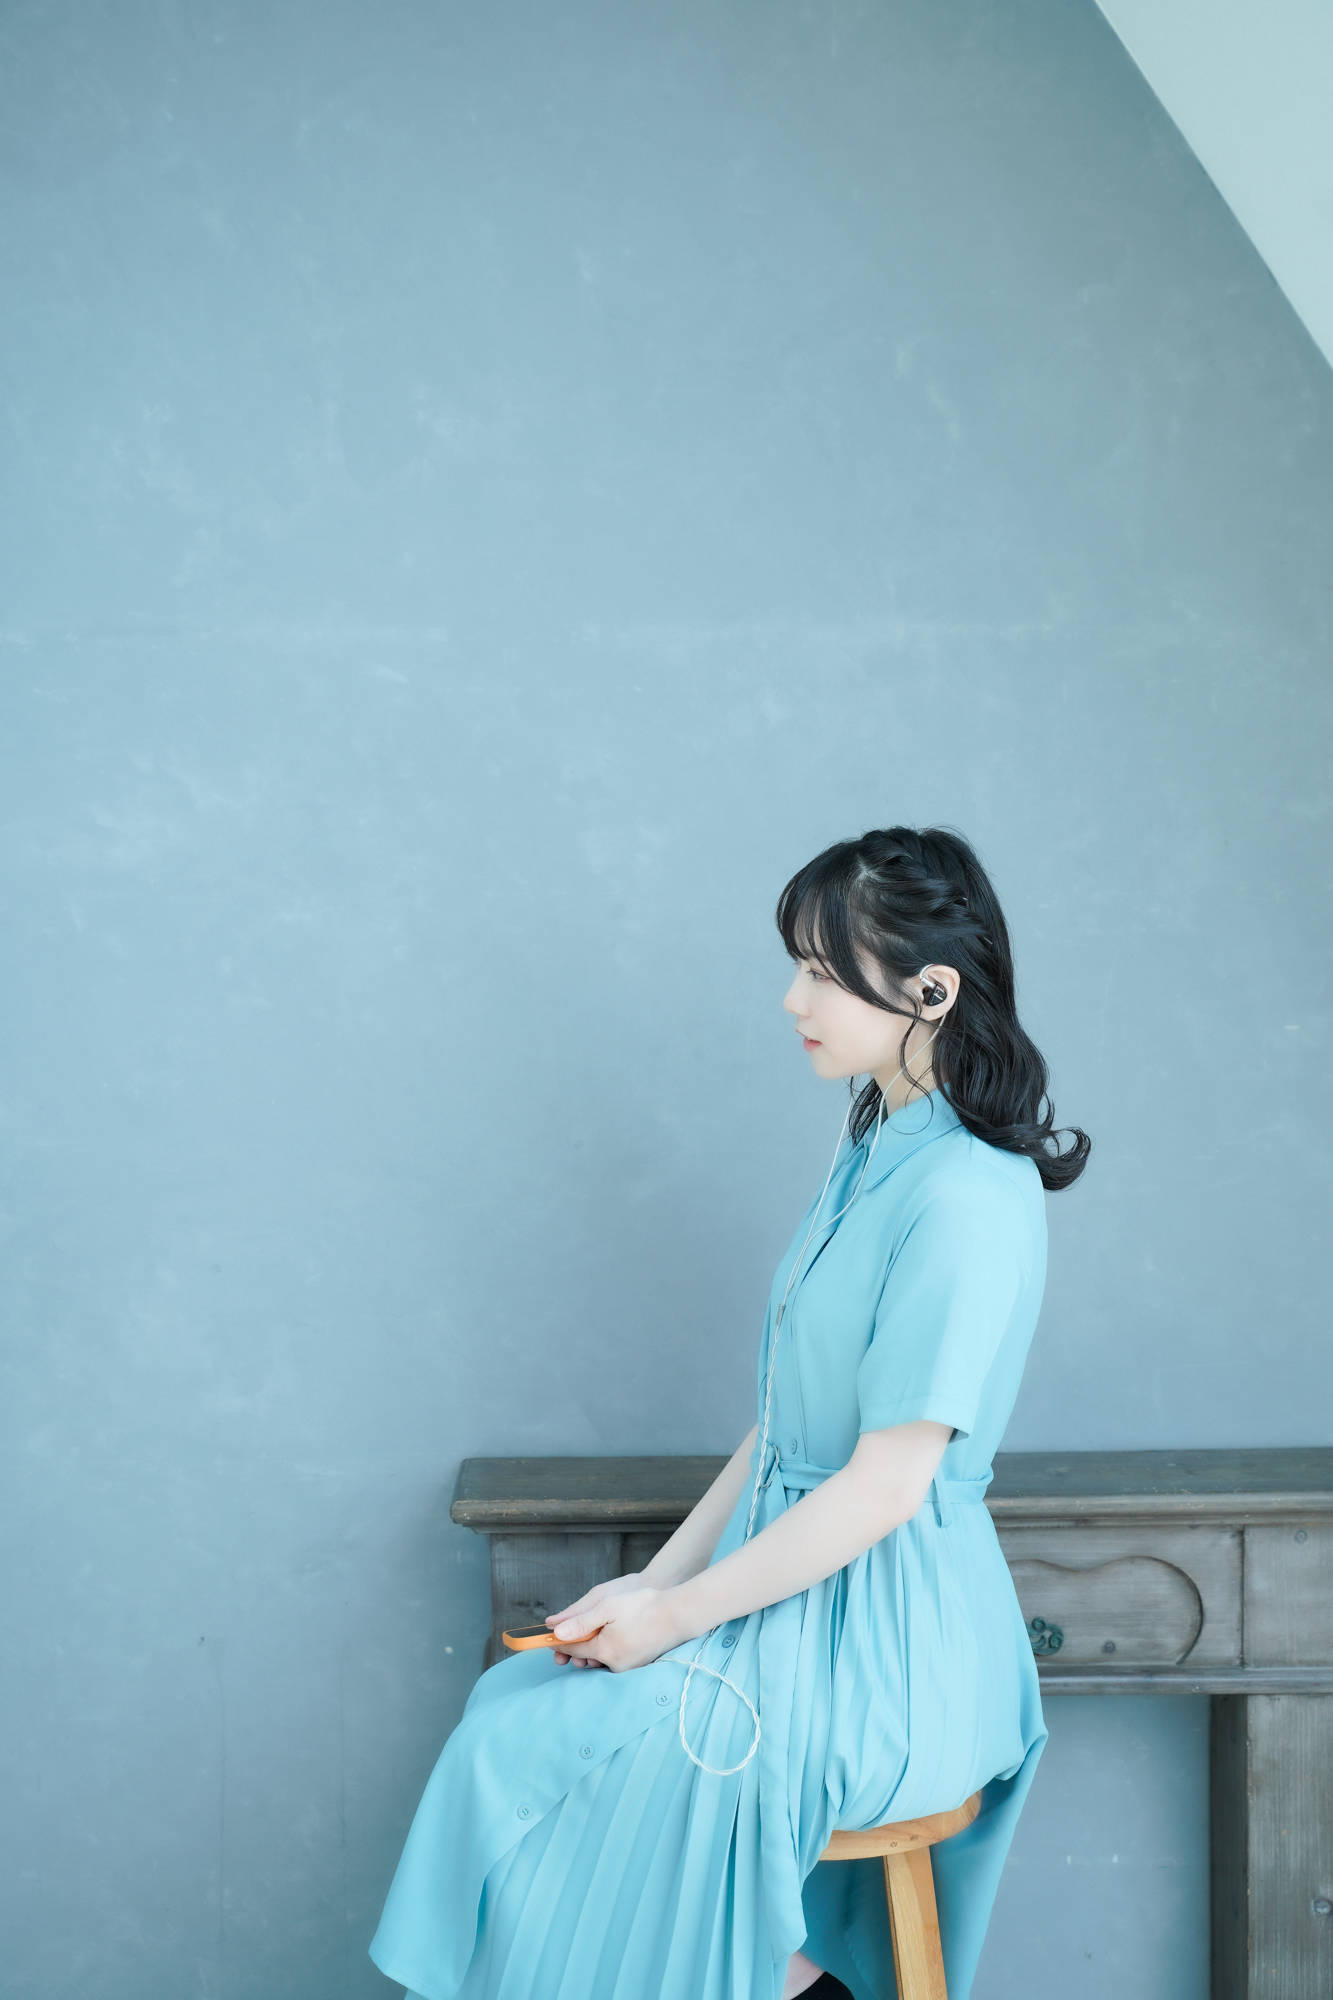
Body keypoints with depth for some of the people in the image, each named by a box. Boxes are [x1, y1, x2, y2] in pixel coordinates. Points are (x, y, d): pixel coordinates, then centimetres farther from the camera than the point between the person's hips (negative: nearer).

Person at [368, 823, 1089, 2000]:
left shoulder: (967, 1198, -21)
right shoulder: (878, 1153, 9)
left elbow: (886, 1482, -21)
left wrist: (673, 1616, -13)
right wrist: (659, 1579, 5)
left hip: (886, 1647, -9)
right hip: (803, 1592, 9)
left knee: (526, 1750, -8)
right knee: (513, 1698, 3)